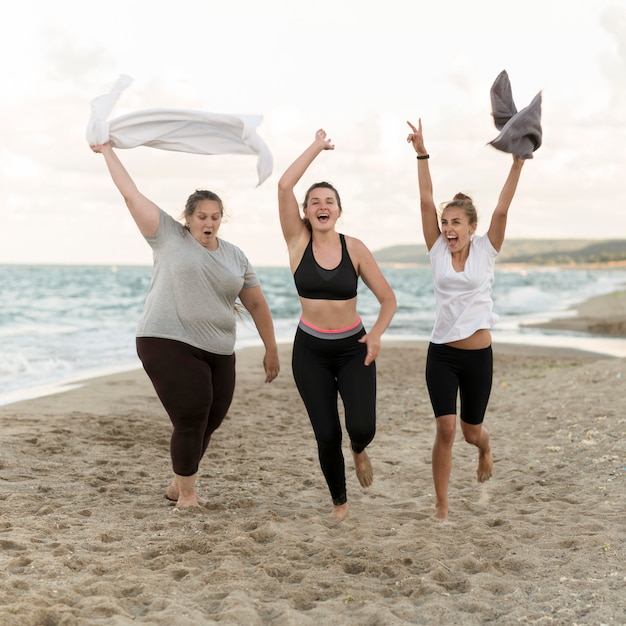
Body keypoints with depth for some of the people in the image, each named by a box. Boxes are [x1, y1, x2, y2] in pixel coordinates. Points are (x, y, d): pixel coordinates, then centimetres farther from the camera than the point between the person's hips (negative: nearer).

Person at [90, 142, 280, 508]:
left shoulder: (236, 257, 13)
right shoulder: (168, 235, 2)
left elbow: (257, 304, 16)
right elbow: (131, 193, 3)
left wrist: (271, 350, 15)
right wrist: (107, 151, 7)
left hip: (218, 353, 5)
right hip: (169, 344, -5)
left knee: (210, 422, 8)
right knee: (191, 420, -9)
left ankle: (178, 486, 27)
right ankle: (187, 496, 5)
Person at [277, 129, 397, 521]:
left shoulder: (355, 249, -5)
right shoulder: (298, 241, -6)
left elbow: (389, 299, -1)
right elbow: (284, 186, -18)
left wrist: (376, 334, -17)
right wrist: (318, 146, -11)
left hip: (353, 349, 0)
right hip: (310, 351, 0)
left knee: (362, 427, -17)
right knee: (327, 436, -1)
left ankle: (360, 451, 23)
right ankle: (340, 502, 26)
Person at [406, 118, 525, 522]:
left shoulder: (485, 251, -3)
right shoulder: (438, 251, 0)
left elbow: (502, 208, -14)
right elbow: (426, 202, -7)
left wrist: (518, 162, -22)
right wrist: (422, 155, -12)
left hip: (478, 355, 0)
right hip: (441, 353, 0)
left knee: (472, 430, 13)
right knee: (446, 428, -12)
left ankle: (485, 451, 52)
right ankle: (442, 506, 0)